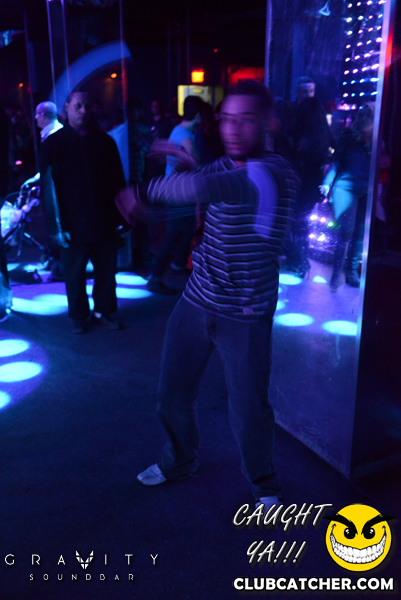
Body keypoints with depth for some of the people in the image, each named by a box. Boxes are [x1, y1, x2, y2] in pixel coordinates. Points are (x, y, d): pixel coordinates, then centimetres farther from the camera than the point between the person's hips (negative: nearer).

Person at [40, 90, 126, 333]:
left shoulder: (104, 141, 5)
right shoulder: (54, 143, -1)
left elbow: (118, 182, 7)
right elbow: (49, 187, -6)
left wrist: (120, 216, 3)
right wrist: (57, 226, -12)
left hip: (105, 222, 2)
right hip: (74, 225, -2)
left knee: (107, 270, 10)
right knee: (75, 274, 9)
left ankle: (103, 311, 28)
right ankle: (80, 317, 26)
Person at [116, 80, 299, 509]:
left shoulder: (275, 172, -20)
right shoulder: (224, 166, 8)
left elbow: (206, 187, -35)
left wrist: (145, 191, -24)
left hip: (246, 317, -6)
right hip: (196, 303, 6)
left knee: (248, 413, 3)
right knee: (172, 396, 13)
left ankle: (263, 483, 34)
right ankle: (180, 460, 43)